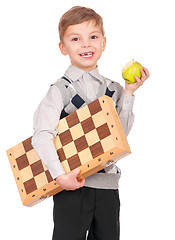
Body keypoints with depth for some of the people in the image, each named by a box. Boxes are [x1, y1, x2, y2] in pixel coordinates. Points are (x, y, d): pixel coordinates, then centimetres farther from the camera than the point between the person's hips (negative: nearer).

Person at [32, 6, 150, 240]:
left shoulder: (113, 89, 8)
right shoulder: (60, 90, -7)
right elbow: (42, 136, -17)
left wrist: (128, 93, -1)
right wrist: (60, 175, -27)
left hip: (107, 184, 5)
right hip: (72, 185, -4)